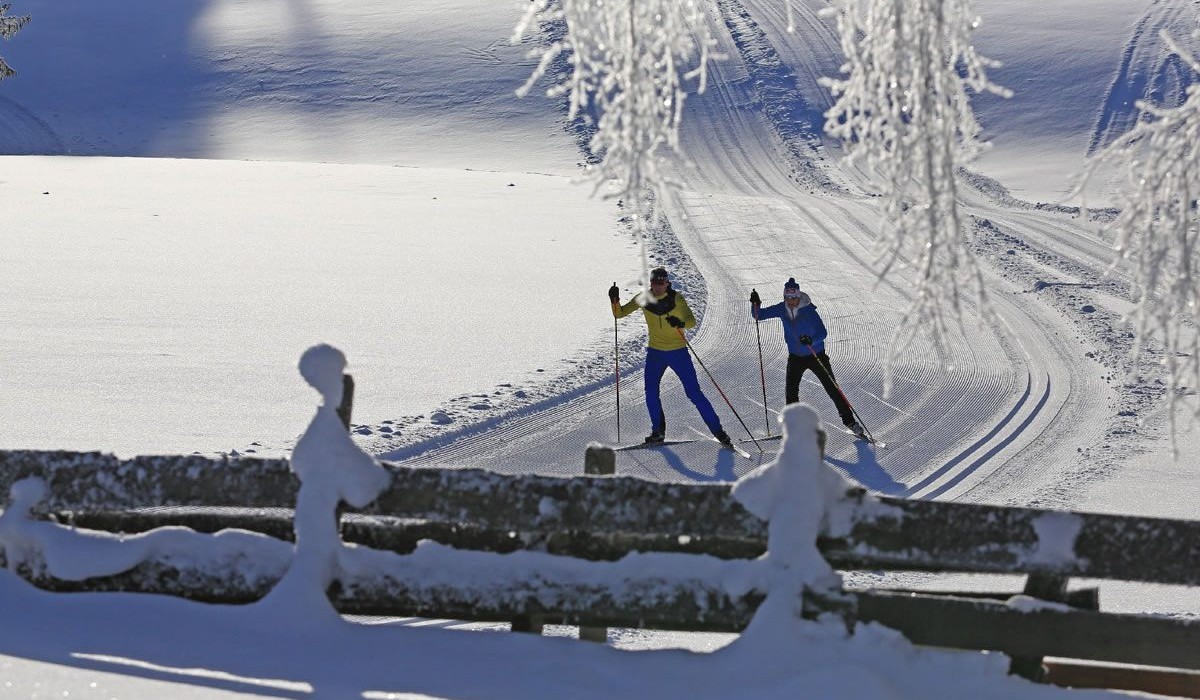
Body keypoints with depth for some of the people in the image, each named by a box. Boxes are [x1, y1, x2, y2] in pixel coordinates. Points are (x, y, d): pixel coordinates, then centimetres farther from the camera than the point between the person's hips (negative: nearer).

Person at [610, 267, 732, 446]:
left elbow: (692, 321, -18)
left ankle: (717, 430, 4)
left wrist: (680, 323, -40)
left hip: (678, 352, -3)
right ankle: (658, 431, 16)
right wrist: (615, 300, -21)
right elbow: (619, 313, -1)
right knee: (651, 392, -2)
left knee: (694, 393, -4)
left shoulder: (676, 298, -13)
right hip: (655, 352, 3)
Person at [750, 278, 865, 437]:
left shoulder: (808, 310, -24)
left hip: (816, 355, -4)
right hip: (795, 357, 4)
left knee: (832, 389, 0)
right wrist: (755, 304, -25)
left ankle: (849, 421, 12)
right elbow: (758, 315, -4)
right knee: (790, 391, -8)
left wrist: (811, 340, -48)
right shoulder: (782, 309, -10)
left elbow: (823, 333, -29)